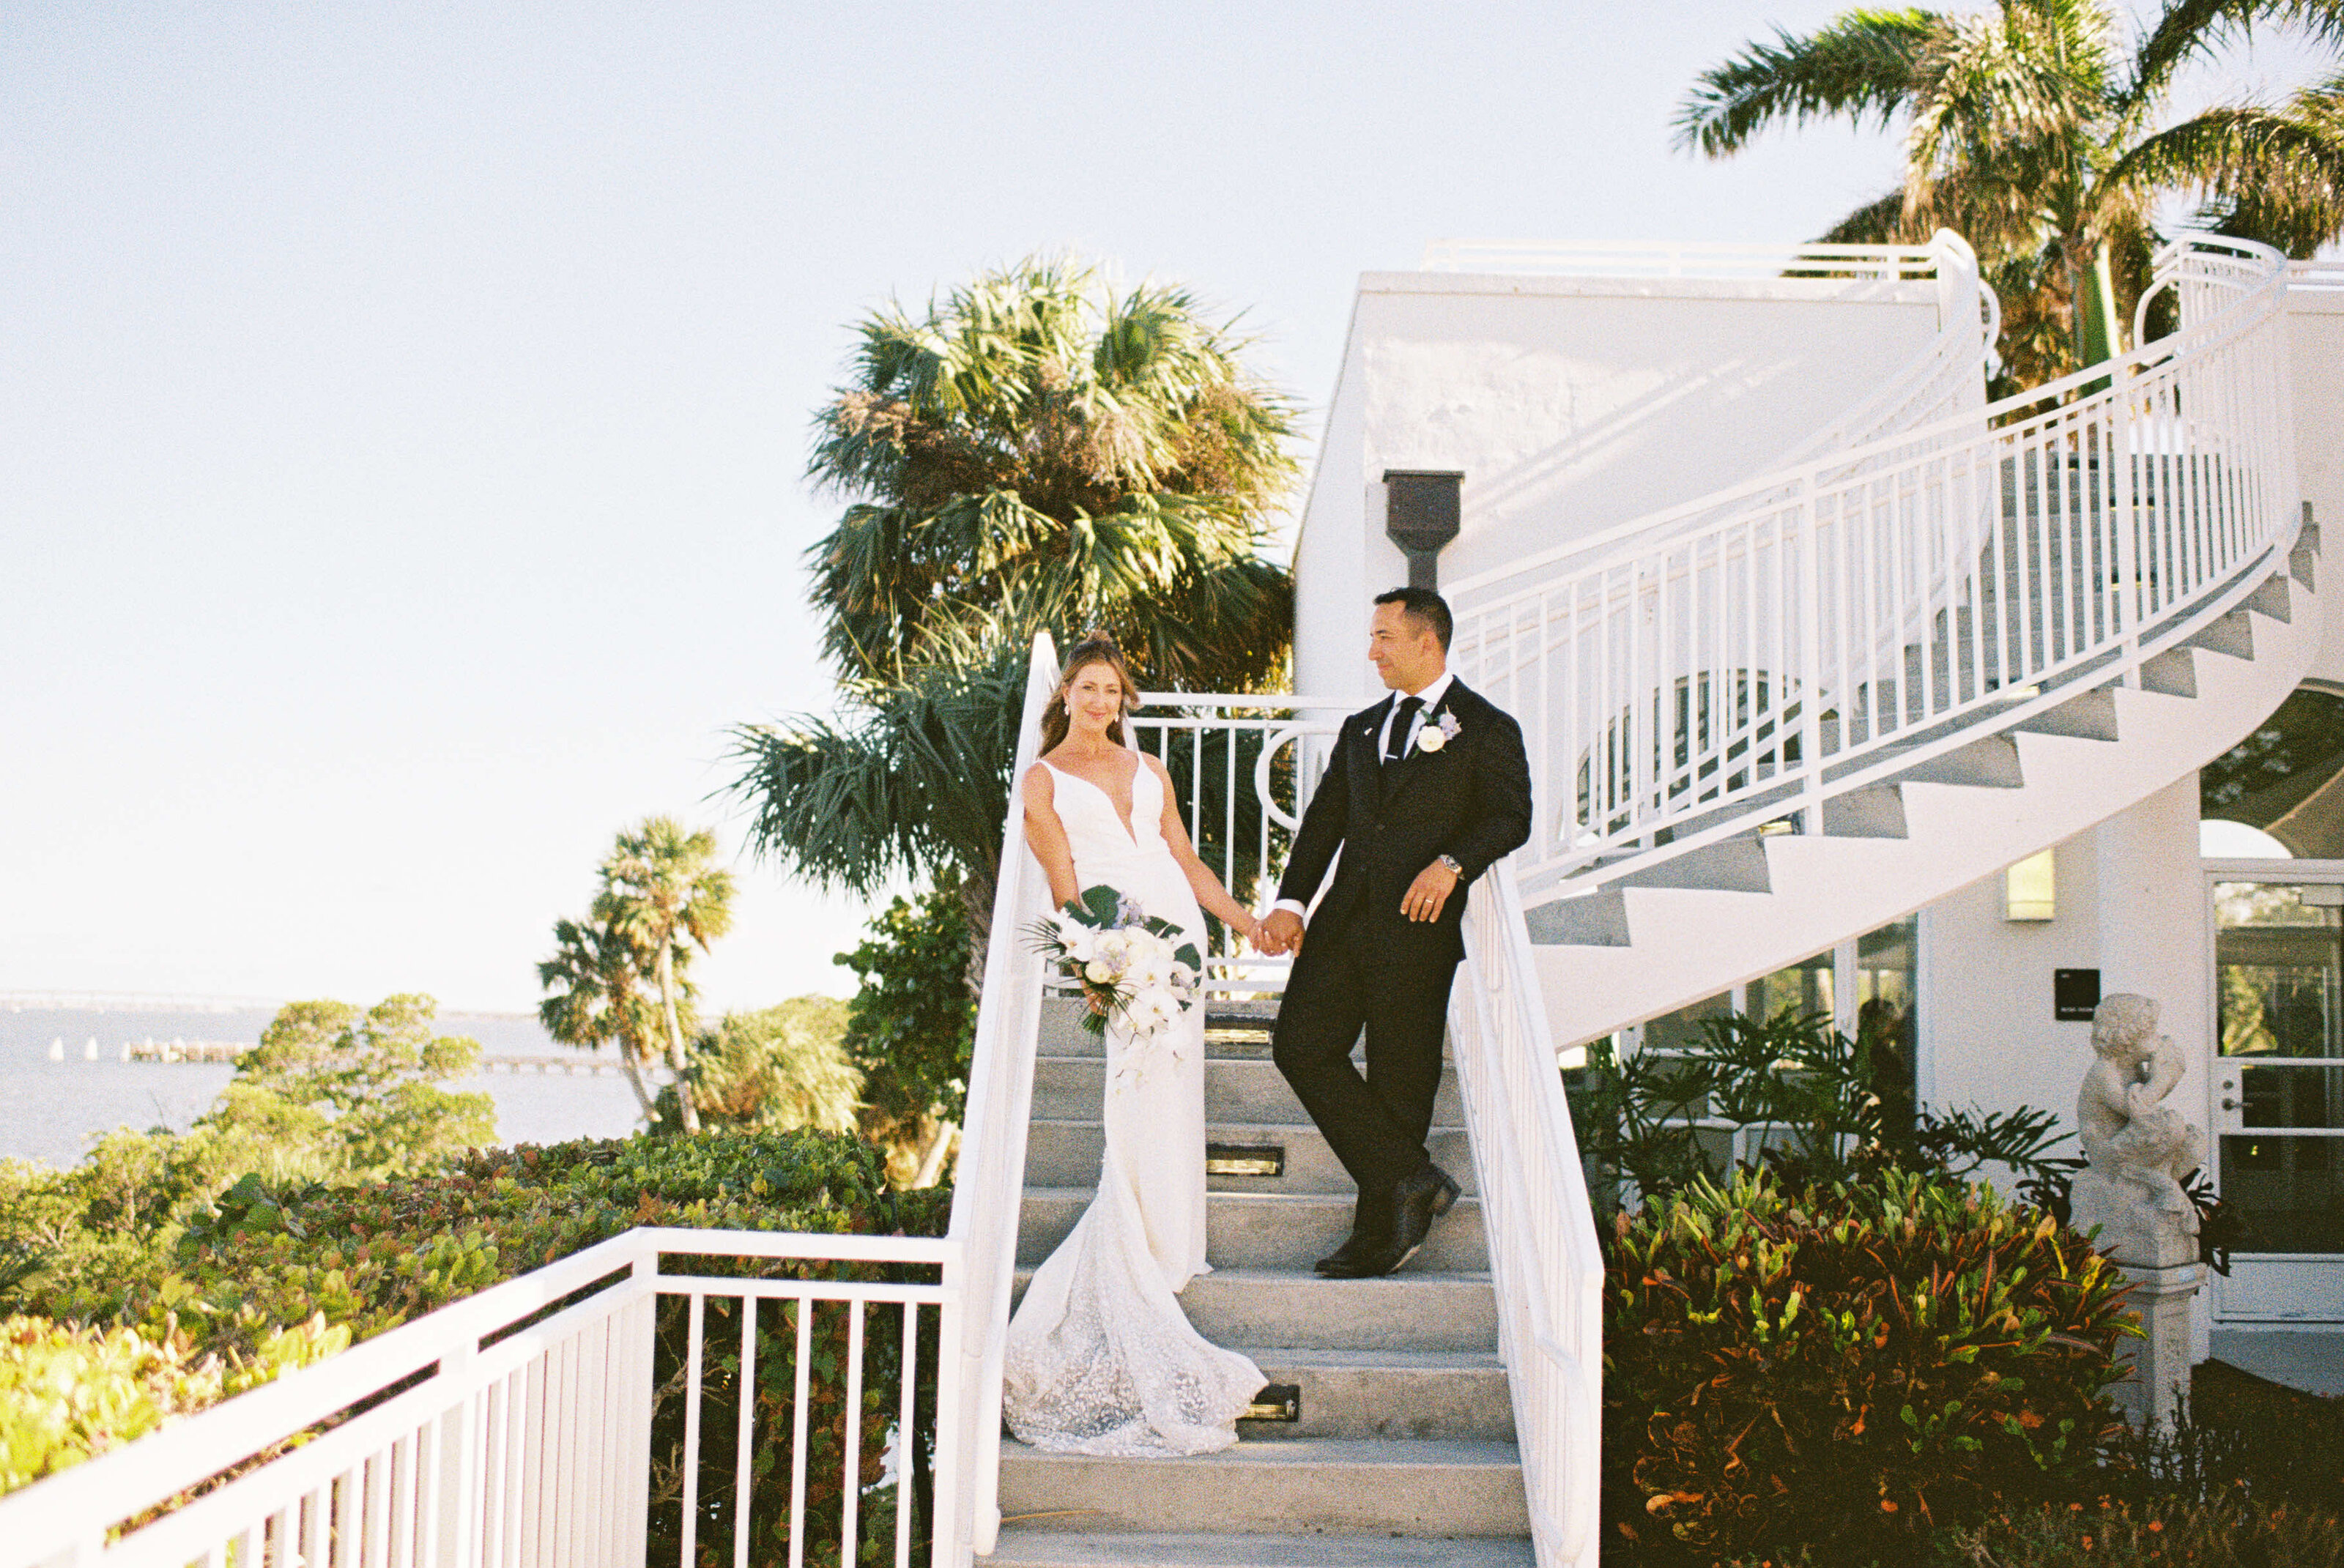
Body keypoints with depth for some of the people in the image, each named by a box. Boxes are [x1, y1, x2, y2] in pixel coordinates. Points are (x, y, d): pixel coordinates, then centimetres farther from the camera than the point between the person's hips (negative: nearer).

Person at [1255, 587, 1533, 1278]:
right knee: (1300, 1044, -5)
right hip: (1346, 916, 6)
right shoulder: (1361, 728, 20)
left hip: (1418, 926, -6)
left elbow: (1510, 816, -9)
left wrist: (1453, 862, -27)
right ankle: (1410, 1179, 1)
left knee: (1399, 1081, -2)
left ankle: (1380, 1235, 8)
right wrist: (1290, 901, 2)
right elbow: (1325, 819, 15)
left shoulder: (1486, 729, 2)